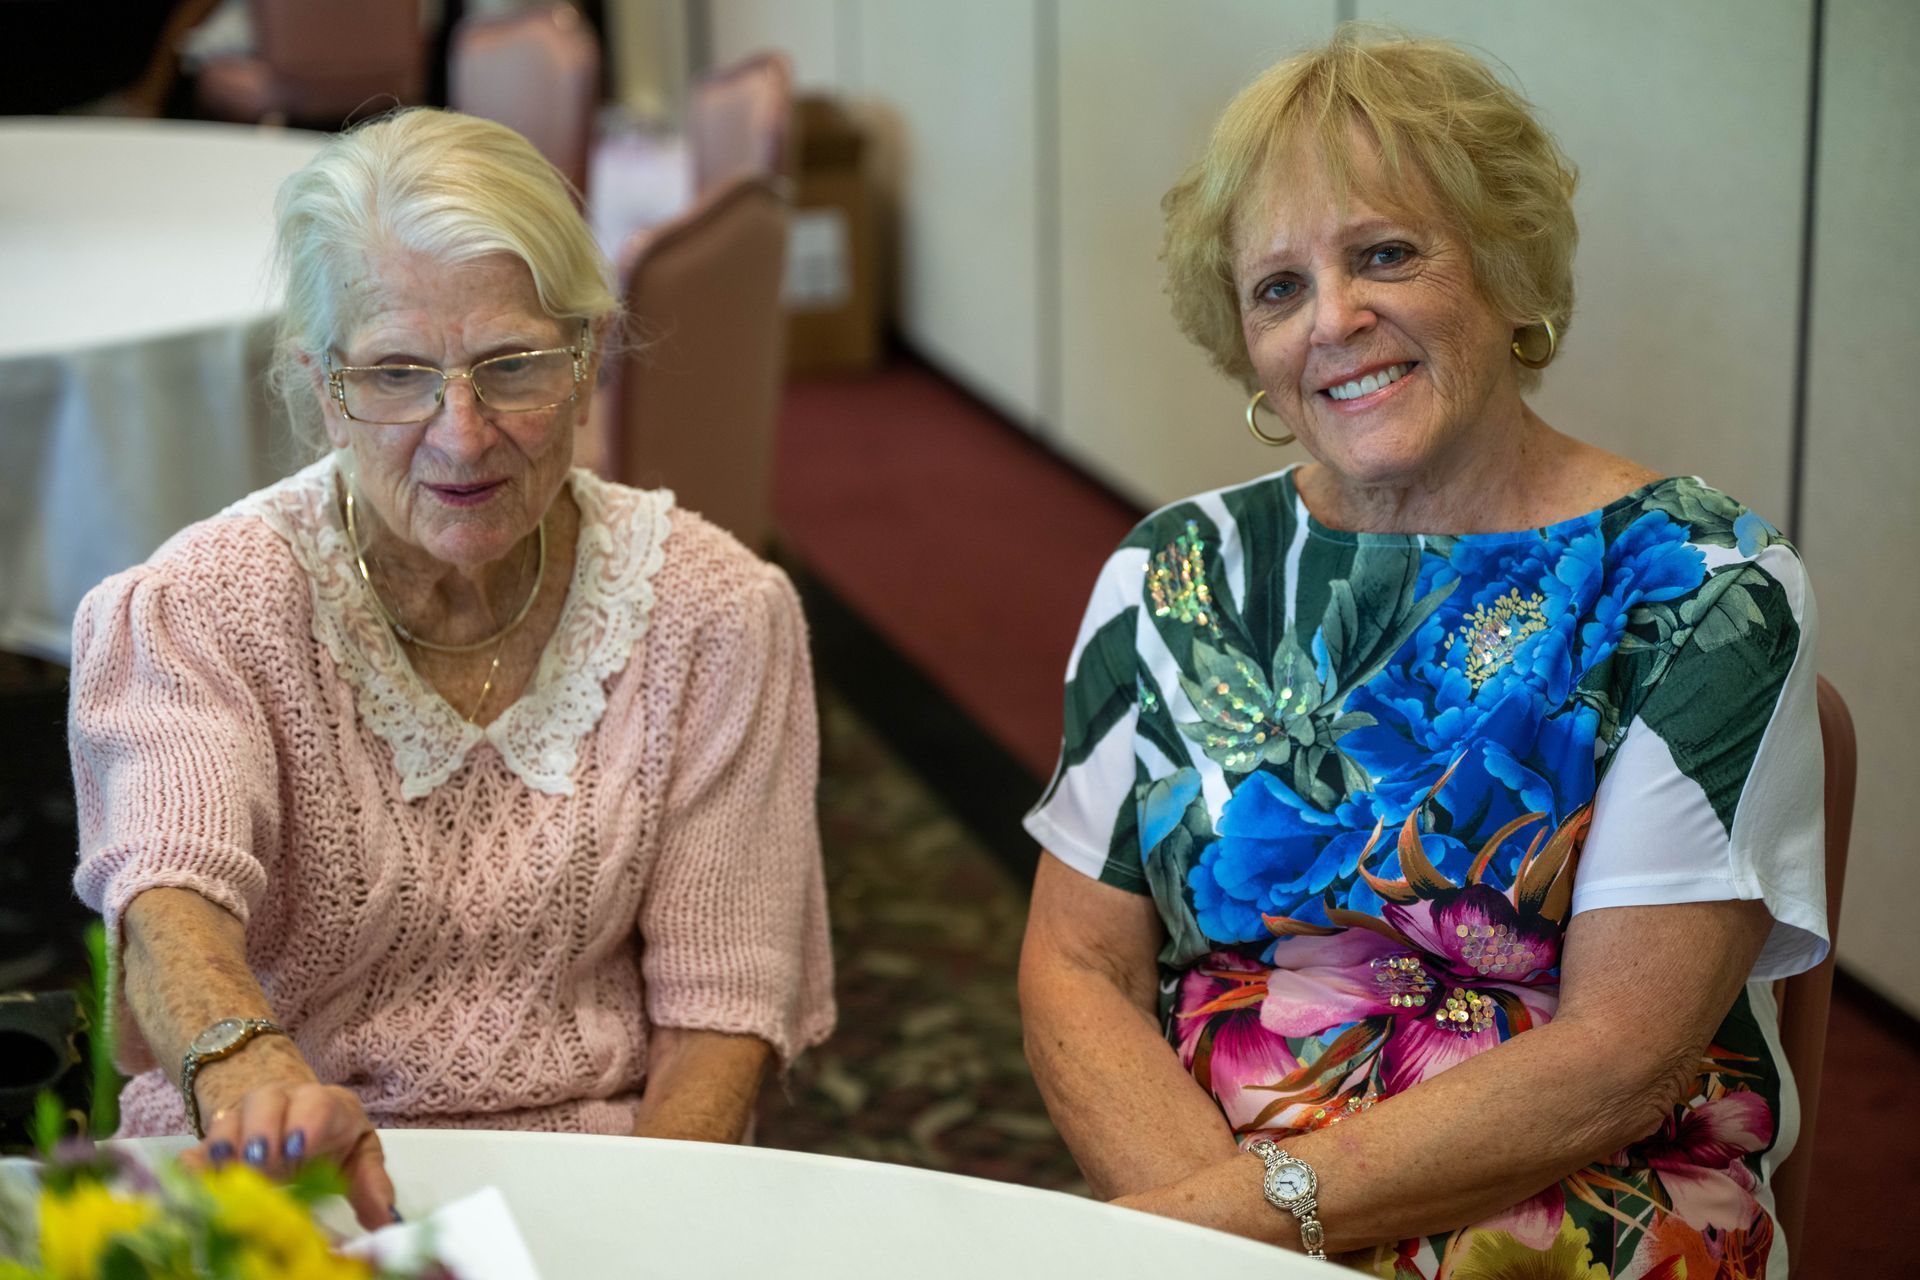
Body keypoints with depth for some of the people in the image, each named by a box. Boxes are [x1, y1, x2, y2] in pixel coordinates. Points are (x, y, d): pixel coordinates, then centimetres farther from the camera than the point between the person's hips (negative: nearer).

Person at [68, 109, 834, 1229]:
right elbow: (172, 896, -23)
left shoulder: (710, 610, 0)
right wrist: (245, 1064, -45)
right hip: (264, 1184, -1)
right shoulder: (200, 613, -5)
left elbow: (720, 1008, -1)